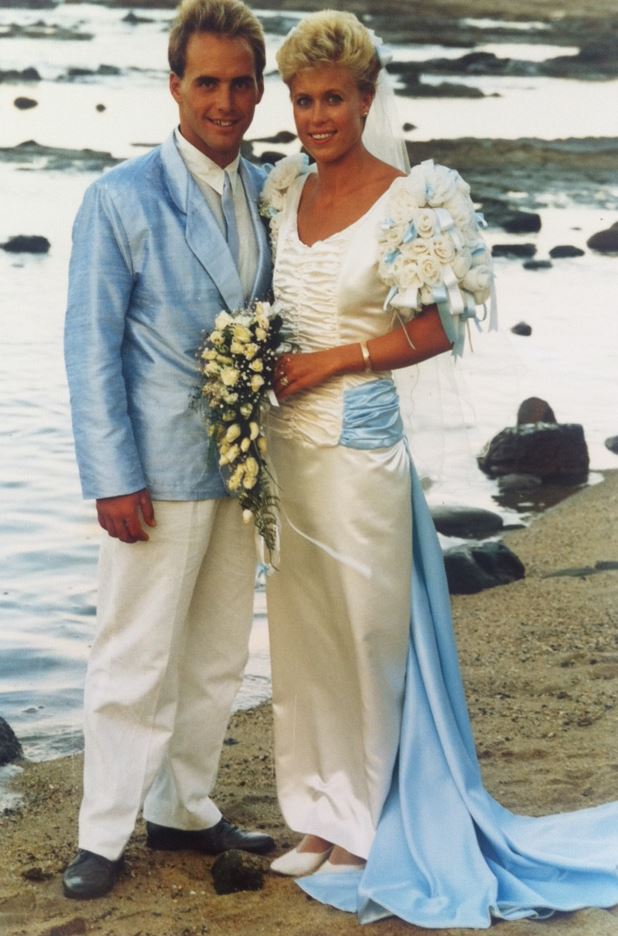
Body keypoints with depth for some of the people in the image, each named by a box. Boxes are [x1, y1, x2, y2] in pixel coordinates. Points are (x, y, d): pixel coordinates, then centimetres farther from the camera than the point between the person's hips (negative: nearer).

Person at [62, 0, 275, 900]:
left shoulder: (269, 194, 7)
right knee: (137, 661, 1)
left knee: (218, 657, 15)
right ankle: (103, 835, 15)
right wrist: (113, 478, -14)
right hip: (159, 470, -6)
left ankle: (184, 811, 31)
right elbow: (91, 347, -9)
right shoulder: (122, 198, -8)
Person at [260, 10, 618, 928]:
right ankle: (321, 812, 26)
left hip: (357, 445, -6)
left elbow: (437, 330, -8)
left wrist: (335, 358, -14)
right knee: (299, 631, 12)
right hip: (285, 438, 6)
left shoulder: (410, 201, -10)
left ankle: (362, 826, 19)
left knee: (364, 632, 3)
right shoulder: (286, 194, 8)